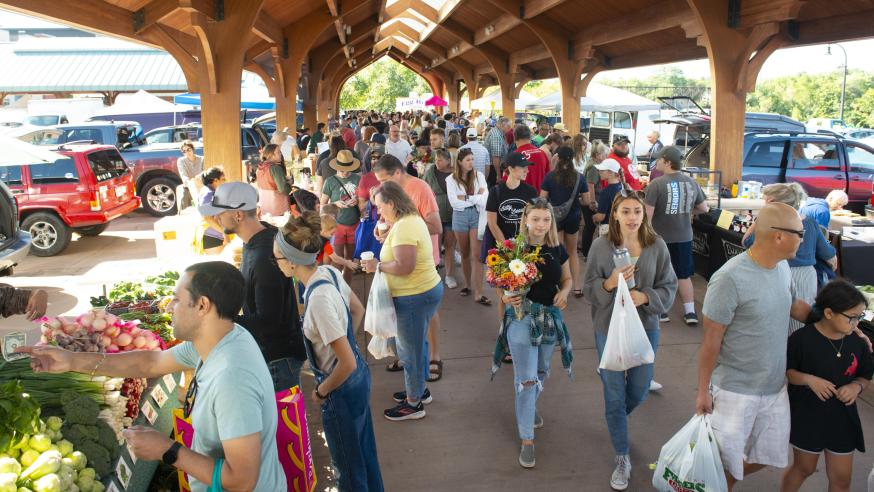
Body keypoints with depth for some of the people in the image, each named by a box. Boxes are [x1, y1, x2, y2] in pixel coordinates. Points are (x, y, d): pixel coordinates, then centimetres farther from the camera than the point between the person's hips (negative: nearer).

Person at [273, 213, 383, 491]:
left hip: (343, 388, -8)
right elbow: (358, 311, 12)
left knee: (348, 466, 15)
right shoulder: (329, 272, -7)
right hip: (359, 376, 8)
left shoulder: (319, 299, -32)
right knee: (364, 452, 27)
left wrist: (321, 392, -13)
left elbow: (347, 363, -29)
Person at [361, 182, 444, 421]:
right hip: (426, 290, 11)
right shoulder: (412, 219, 10)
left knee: (410, 350, 3)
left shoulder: (403, 227, -23)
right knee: (417, 345, 23)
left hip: (415, 297, -11)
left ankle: (414, 404, 17)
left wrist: (377, 266, -18)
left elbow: (404, 266, -30)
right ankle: (419, 389, 39)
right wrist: (387, 237, 8)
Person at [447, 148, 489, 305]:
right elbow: (454, 202, -10)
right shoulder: (451, 179, -1)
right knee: (465, 253, 14)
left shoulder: (479, 176, 2)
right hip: (460, 216, 1)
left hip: (477, 215, -1)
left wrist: (465, 197, -10)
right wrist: (475, 198, -8)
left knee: (476, 255, -5)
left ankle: (478, 294, -5)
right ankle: (467, 284, 31)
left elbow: (484, 199, -7)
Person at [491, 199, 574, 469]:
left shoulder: (557, 249, -2)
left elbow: (567, 279, 11)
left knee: (541, 372, 22)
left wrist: (564, 292, -10)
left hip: (550, 316, 4)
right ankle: (526, 440, 8)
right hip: (521, 315, -4)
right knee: (526, 379, -4)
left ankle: (530, 406, 52)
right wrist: (506, 297, -27)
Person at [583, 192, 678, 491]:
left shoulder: (657, 245, -8)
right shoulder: (601, 245, -11)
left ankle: (615, 419, 52)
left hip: (645, 327, 2)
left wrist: (645, 296, -21)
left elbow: (669, 287, -3)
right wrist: (610, 283, -26)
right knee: (615, 395, 8)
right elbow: (589, 289, -6)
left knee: (639, 391, 16)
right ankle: (622, 459, 25)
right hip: (609, 328, -1)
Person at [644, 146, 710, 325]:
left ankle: (661, 311, 18)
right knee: (684, 275, 16)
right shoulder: (692, 182, -2)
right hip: (684, 236, 4)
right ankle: (690, 312, 17)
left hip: (661, 237, -4)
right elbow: (704, 209, 8)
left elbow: (648, 214, -18)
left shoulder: (656, 184, -16)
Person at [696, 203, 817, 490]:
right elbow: (711, 340, -19)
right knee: (726, 461, 7)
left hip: (775, 387, 8)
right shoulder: (730, 278, -25)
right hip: (736, 391, -7)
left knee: (768, 455, 21)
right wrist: (703, 391, -13)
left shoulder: (782, 267, -2)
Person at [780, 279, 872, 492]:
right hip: (807, 417, -4)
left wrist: (856, 386, -13)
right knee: (804, 468, 16)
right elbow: (785, 372, -10)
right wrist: (809, 380, -26)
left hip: (842, 418, 4)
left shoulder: (857, 343, -6)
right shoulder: (801, 339, -20)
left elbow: (865, 377, 8)